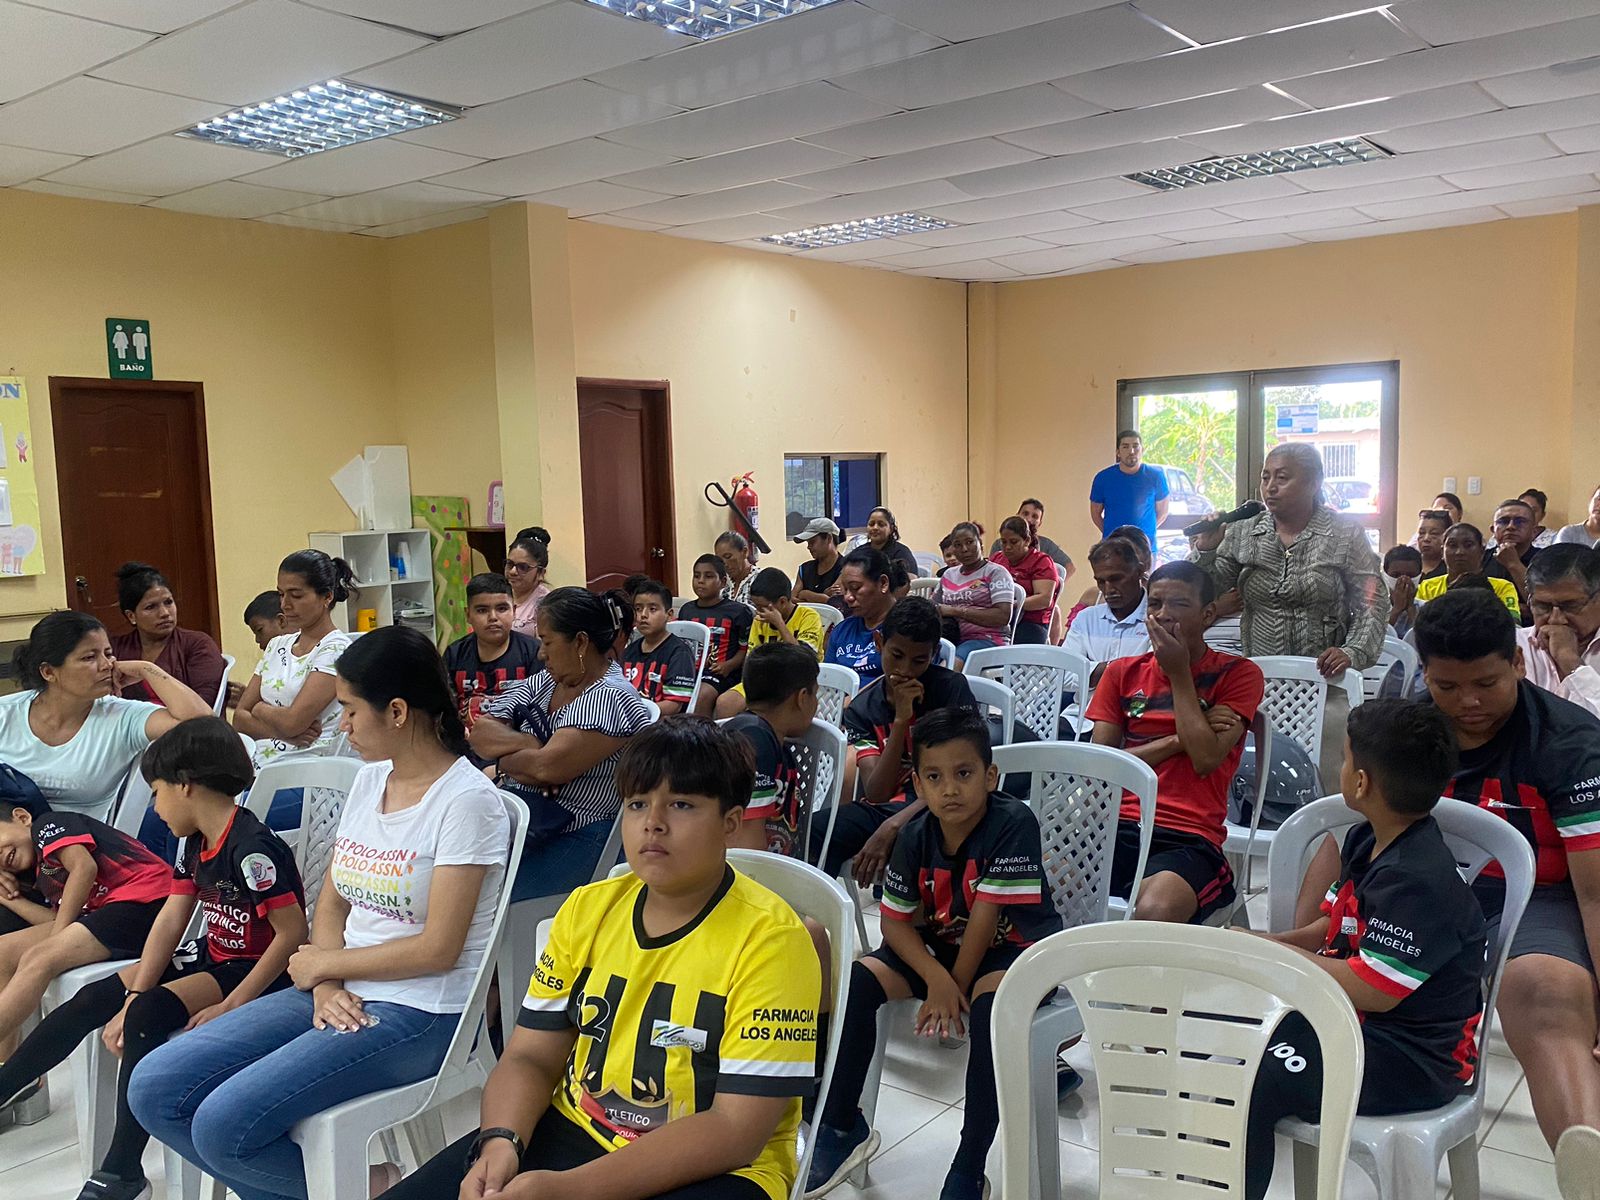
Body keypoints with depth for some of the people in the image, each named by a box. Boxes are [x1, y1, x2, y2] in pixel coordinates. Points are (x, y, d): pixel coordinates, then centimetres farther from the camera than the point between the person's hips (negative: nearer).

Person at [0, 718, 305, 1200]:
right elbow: (170, 921, 3)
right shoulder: (196, 843, 6)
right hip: (213, 957, 10)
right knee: (91, 1000, 6)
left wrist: (231, 1007, -24)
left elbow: (294, 934, -25)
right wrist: (132, 999, -6)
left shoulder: (251, 848, -24)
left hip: (256, 970, -10)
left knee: (149, 1016, -25)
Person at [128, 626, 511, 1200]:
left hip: (420, 1013, -8)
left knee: (224, 1125, -22)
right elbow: (332, 902, 11)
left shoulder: (467, 799, -16)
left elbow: (437, 949, -18)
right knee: (153, 1090, -3)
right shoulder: (369, 780, 9)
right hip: (341, 993, 8)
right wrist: (325, 989, -7)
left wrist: (322, 964, -6)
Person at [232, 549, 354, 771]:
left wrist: (260, 708, 6)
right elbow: (240, 718, 11)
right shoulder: (277, 646, 17)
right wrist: (285, 733, -7)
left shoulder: (336, 649, -7)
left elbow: (292, 721, -15)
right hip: (259, 764, 7)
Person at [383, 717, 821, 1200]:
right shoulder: (587, 908, 2)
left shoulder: (769, 938, -16)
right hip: (575, 1131, 4)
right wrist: (499, 1141, -17)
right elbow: (530, 1057, 5)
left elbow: (737, 1130, -19)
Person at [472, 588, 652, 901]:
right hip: (510, 821, 8)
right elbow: (481, 733, 6)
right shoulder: (545, 682, 13)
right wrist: (530, 745, -10)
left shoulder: (611, 698, -13)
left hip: (570, 839, -7)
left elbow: (547, 767, -21)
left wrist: (504, 759, -2)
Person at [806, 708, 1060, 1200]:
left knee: (990, 1004, -36)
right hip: (938, 945, 5)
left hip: (1015, 946, -5)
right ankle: (842, 1126, 5)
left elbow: (985, 915, -21)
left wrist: (954, 988, -15)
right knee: (858, 981, -13)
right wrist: (936, 978, -22)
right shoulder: (915, 837, -9)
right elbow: (896, 921, -5)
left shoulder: (1013, 823, -24)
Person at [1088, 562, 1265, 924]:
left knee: (1155, 914, -37)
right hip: (1117, 826, 3)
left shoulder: (1239, 674, 8)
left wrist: (1179, 673, 0)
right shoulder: (1122, 673, 18)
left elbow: (1205, 759, -6)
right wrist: (1178, 739, -1)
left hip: (1190, 839, -3)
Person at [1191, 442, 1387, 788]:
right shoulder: (1242, 533, 7)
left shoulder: (1346, 535, 1)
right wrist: (1205, 550, -10)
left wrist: (1353, 652, -17)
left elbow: (1373, 603, -1)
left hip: (1324, 684, -2)